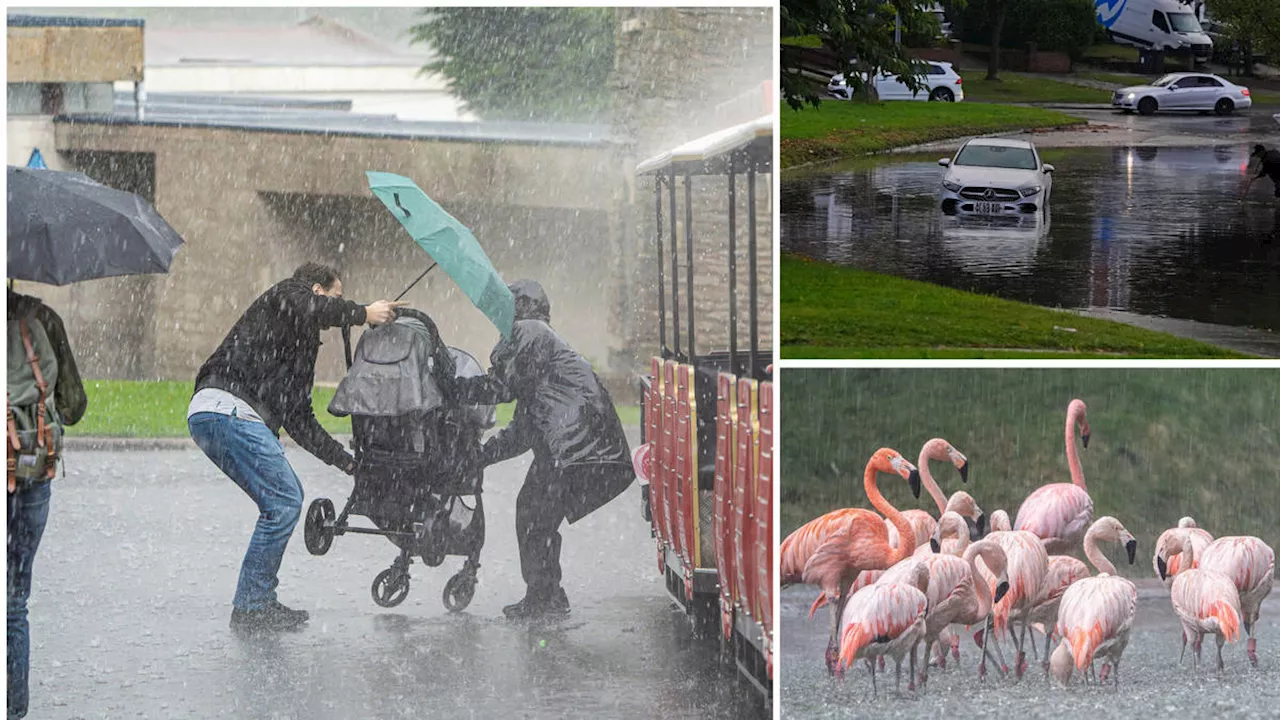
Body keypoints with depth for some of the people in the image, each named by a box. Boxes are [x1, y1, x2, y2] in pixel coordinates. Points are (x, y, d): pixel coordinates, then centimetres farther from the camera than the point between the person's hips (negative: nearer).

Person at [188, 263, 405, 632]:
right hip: (226, 410, -10)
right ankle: (250, 608, -7)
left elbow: (299, 419, 29)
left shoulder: (302, 349, 32)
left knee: (285, 498, 16)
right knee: (283, 502, -11)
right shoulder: (285, 294, 9)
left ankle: (257, 602, 18)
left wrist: (347, 461, 26)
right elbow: (310, 309, -17)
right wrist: (363, 313, -6)